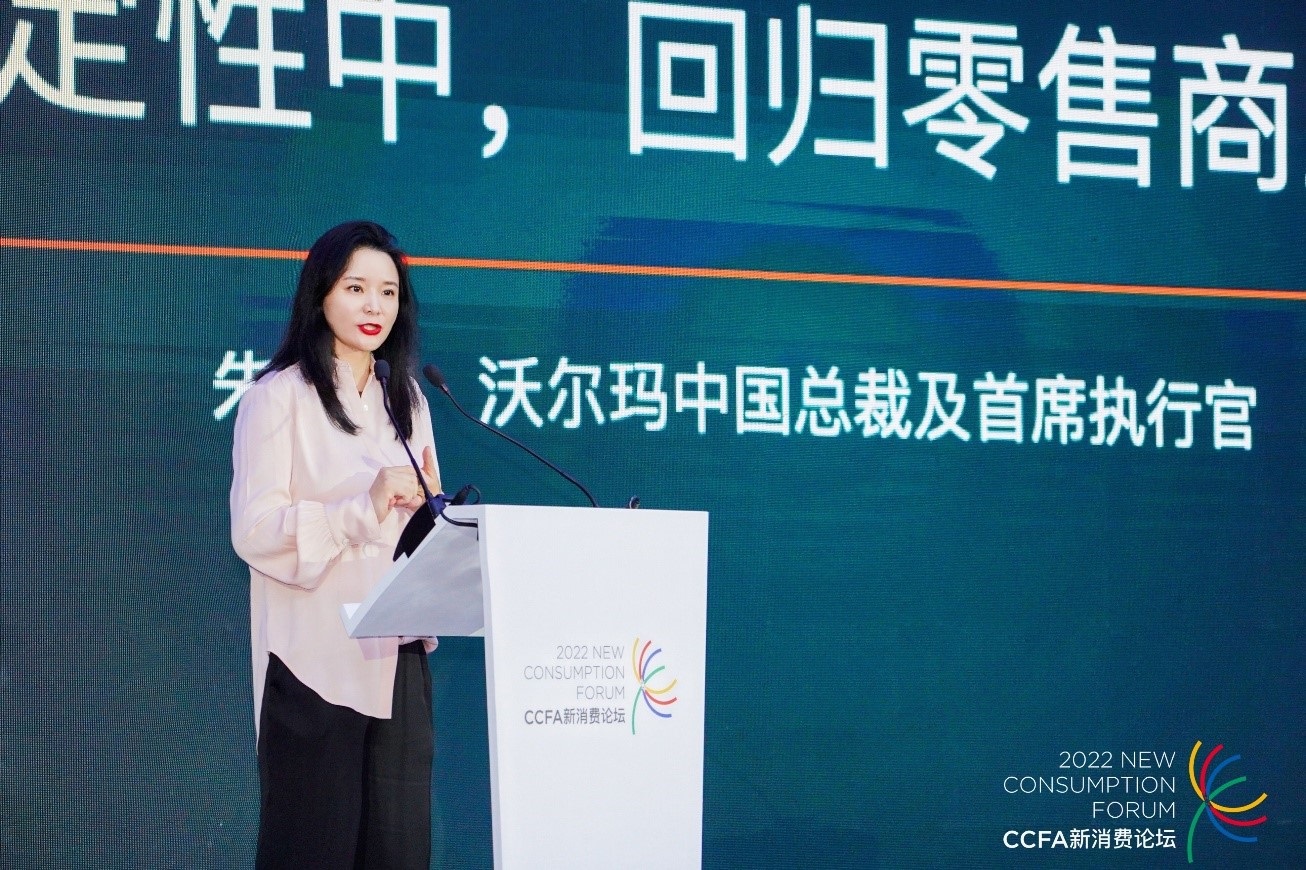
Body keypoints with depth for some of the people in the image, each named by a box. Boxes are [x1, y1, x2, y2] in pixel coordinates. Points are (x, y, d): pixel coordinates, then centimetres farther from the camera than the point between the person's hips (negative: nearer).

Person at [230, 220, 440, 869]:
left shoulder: (405, 402, 17)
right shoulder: (279, 397, -3)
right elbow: (253, 529, -12)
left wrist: (429, 510, 0)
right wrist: (364, 509, -22)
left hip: (396, 656, 6)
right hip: (316, 659, -5)